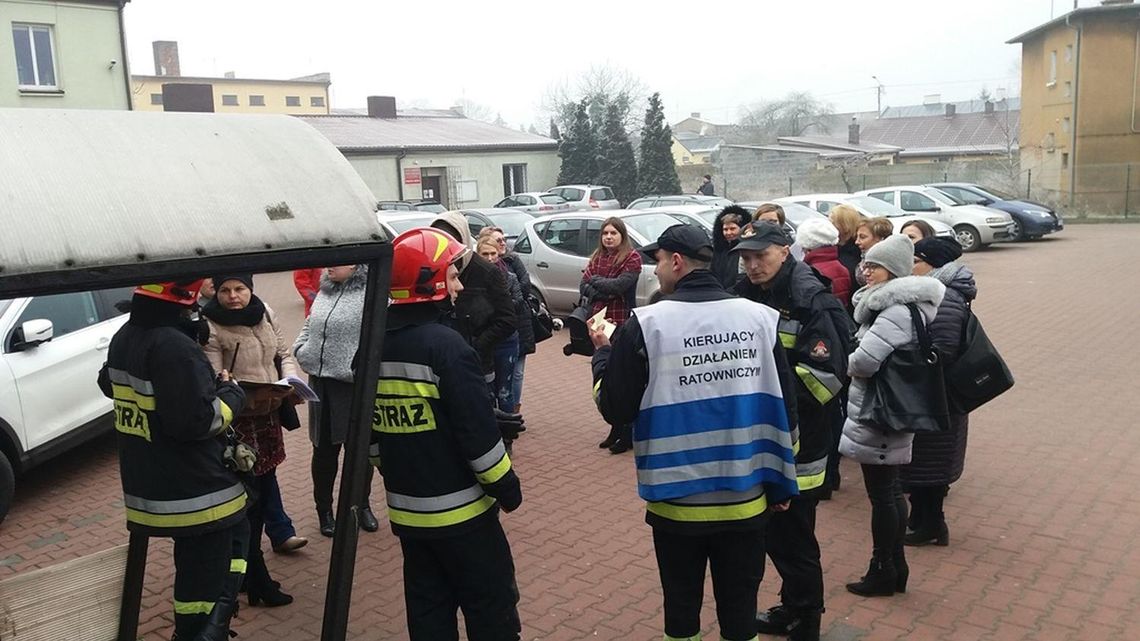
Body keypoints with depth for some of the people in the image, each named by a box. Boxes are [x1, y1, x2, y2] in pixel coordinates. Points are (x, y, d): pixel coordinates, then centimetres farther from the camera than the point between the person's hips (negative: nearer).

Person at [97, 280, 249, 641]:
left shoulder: (124, 337, 6)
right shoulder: (176, 347, -25)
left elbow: (110, 384, 26)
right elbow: (198, 420, -25)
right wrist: (231, 394, -10)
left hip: (148, 485, 10)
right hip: (194, 493, -10)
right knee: (206, 584, 1)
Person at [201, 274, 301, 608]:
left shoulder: (265, 313, 4)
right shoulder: (210, 328, -15)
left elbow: (283, 353, 12)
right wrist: (246, 393, -33)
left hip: (270, 412, 7)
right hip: (238, 419, -6)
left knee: (266, 476, 18)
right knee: (249, 493, -1)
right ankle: (257, 580, 9)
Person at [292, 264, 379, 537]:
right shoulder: (325, 291, 10)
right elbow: (309, 326, 22)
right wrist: (302, 350, 6)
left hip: (357, 385, -6)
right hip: (320, 384, 6)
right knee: (324, 448, 15)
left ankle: (362, 505, 31)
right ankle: (324, 508, 32)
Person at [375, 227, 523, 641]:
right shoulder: (445, 344, -19)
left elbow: (369, 431, 12)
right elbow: (478, 431, -20)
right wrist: (506, 487, -8)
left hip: (406, 510, 7)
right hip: (460, 510, -7)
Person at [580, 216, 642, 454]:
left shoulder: (632, 258, -5)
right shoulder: (597, 258, 13)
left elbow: (620, 285, -19)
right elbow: (583, 286, 3)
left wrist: (596, 281, -5)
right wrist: (605, 290, -13)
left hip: (622, 324, -6)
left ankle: (628, 434, 9)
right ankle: (615, 430, 24)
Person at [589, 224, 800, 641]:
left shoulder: (646, 324, -12)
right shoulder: (759, 317, -2)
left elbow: (615, 408, -7)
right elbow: (784, 407, 2)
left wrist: (603, 352, 10)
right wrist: (780, 484, 12)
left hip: (679, 501, -2)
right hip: (746, 500, 3)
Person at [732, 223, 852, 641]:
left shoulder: (812, 301, -15)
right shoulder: (748, 296, 8)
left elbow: (827, 373, -21)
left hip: (798, 439, -8)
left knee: (794, 536, 2)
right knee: (772, 531, 19)